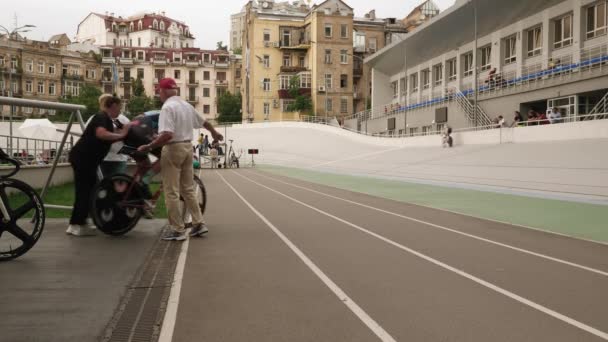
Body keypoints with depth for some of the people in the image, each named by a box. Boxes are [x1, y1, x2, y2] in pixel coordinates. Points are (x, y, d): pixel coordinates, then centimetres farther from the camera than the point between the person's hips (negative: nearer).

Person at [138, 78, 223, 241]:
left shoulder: (168, 107, -15)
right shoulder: (186, 105, 10)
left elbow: (167, 135, -27)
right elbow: (203, 122, 24)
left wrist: (148, 147, -20)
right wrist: (214, 132, 42)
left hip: (173, 149, -8)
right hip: (188, 147, 8)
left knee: (172, 193, 0)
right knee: (188, 189, 16)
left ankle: (178, 230, 4)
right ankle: (199, 223, 16)